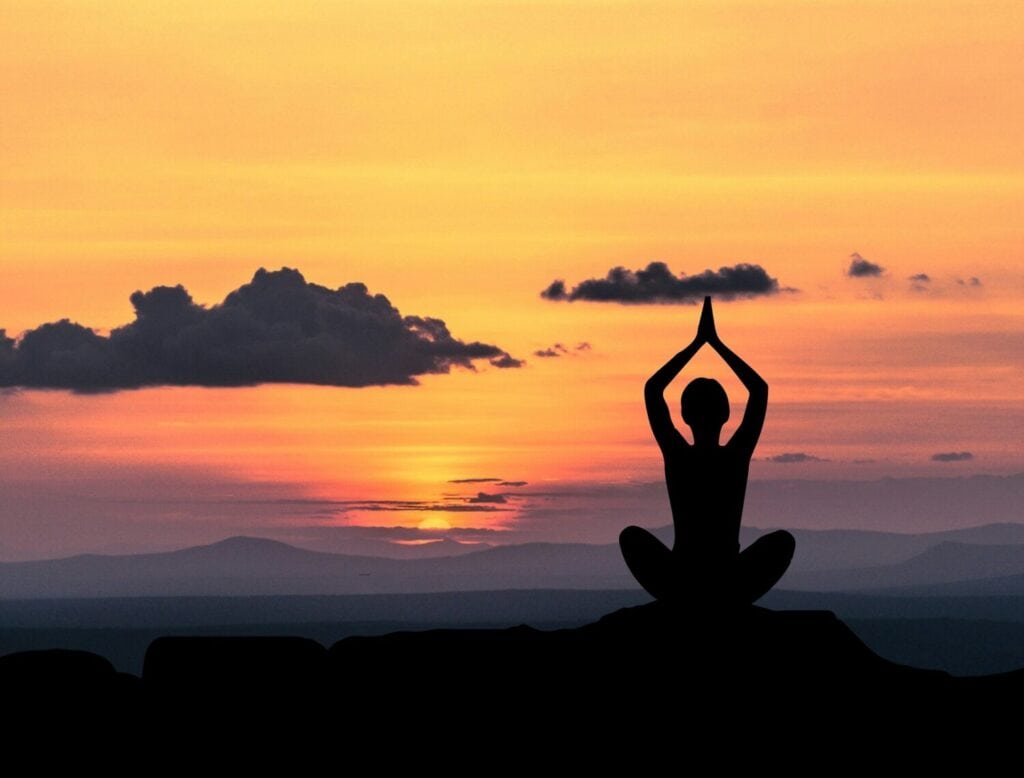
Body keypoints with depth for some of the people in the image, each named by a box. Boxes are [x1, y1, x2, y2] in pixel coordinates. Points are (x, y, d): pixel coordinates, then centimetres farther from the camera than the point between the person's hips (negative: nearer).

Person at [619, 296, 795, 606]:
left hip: (678, 586, 0)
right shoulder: (737, 456, -5)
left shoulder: (676, 456, -5)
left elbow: (652, 389, 9)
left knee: (631, 536, 29)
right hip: (731, 588, 0)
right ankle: (730, 603, 16)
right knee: (783, 540, 28)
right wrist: (716, 343, 13)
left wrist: (697, 343, 12)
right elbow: (759, 389, 10)